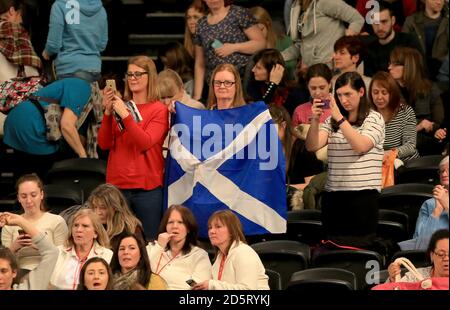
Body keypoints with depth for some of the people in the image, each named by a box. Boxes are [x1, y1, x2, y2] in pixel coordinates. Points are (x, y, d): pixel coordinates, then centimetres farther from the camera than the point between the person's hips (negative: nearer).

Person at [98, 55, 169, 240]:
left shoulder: (159, 110, -1)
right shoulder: (119, 106, 9)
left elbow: (145, 143, -14)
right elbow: (104, 144, 2)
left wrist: (125, 115, -18)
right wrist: (108, 112, -8)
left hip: (147, 188, -3)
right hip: (117, 185, 3)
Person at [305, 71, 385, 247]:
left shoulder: (374, 119, 2)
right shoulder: (331, 121, 14)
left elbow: (361, 146, -15)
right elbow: (312, 146, 2)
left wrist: (340, 118, -19)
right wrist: (315, 121, -14)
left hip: (363, 195, -4)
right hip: (333, 195, 4)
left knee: (359, 246, -8)